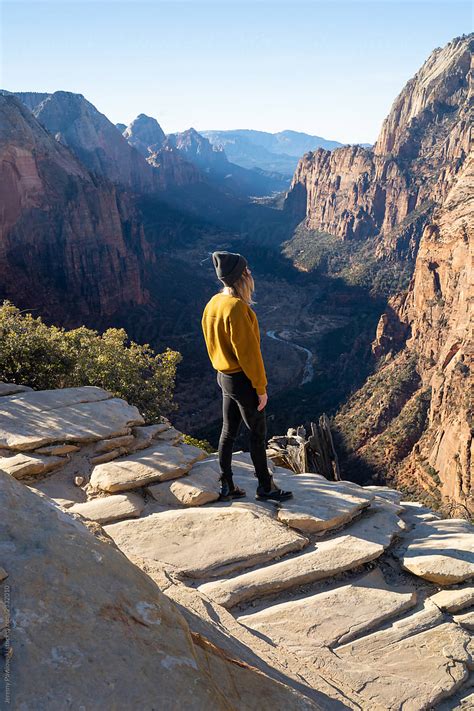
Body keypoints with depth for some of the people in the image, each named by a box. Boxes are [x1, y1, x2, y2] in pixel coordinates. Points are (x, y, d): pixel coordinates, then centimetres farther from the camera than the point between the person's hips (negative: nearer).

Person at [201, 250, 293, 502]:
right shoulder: (237, 307, -25)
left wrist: (222, 369, 20)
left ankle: (227, 486, 27)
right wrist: (261, 388, -14)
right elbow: (248, 352, -22)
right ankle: (265, 487, 23)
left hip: (224, 376, 9)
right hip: (243, 380, -9)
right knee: (258, 433, 7)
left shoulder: (213, 304, 3)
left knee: (228, 431, 16)